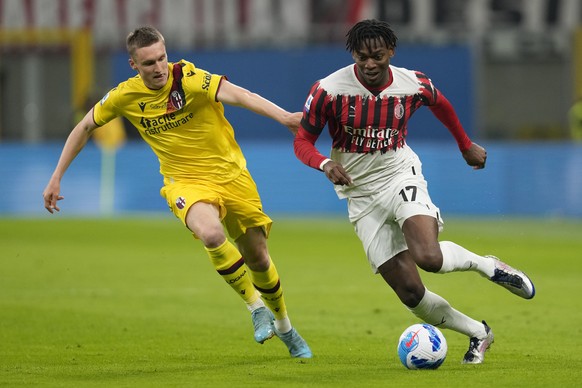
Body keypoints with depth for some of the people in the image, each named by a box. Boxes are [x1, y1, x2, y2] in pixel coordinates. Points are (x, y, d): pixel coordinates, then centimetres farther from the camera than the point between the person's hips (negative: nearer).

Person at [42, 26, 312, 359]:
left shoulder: (189, 79, -21)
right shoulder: (126, 96, -8)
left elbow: (236, 94, -39)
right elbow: (85, 128, 9)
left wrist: (283, 116, -55)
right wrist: (56, 178, 7)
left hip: (230, 175, -1)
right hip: (186, 182, 1)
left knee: (258, 257, 9)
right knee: (211, 234, -33)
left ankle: (284, 328, 38)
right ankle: (256, 307, -12)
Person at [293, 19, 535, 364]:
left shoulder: (414, 85, -8)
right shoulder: (328, 90, -15)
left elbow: (441, 105, 16)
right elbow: (303, 141, -5)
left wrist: (466, 146, 29)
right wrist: (325, 164, -26)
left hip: (400, 177, -1)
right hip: (361, 196, 1)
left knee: (429, 257, -31)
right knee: (409, 292, -4)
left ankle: (489, 266, 0)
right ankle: (478, 333, 19)